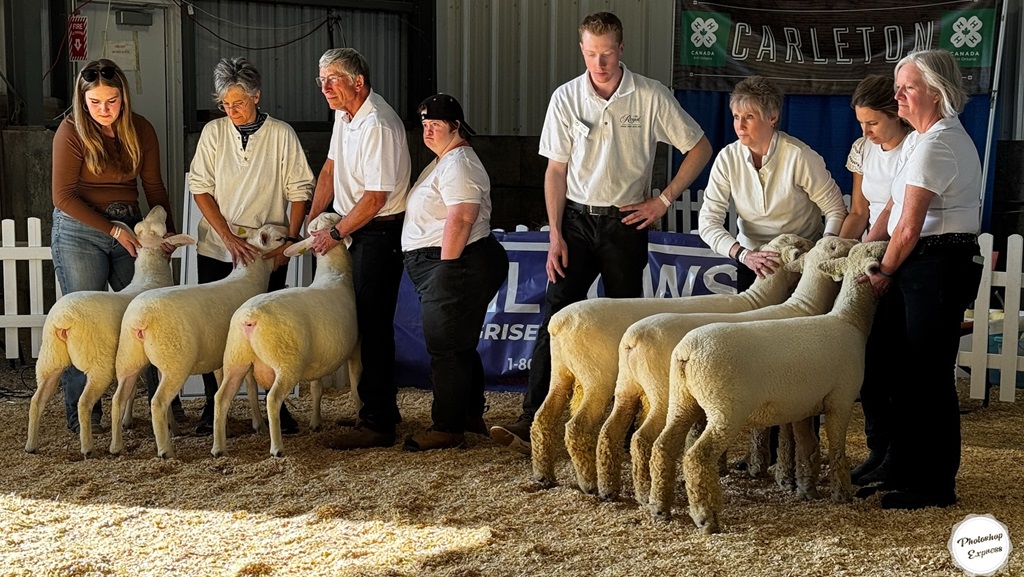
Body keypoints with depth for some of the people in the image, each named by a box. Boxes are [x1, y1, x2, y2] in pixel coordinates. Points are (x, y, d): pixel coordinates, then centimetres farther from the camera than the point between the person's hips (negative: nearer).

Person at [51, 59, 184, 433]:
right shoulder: (71, 131, -9)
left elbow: (154, 187, 12)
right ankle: (81, 413, 9)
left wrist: (168, 232, 2)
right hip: (80, 232, -4)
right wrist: (113, 229, -15)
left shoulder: (140, 130, 4)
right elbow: (63, 197, -12)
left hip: (130, 229, 4)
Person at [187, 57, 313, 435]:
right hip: (216, 248, 1)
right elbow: (200, 189, -2)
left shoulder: (281, 135, -2)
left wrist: (289, 242, -6)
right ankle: (212, 406, 14)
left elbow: (299, 192, 1)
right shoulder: (213, 132, 1)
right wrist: (229, 237, -12)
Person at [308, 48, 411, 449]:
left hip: (380, 232, -10)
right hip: (356, 229, 10)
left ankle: (377, 424, -1)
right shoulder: (344, 114, 8)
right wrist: (312, 219, 14)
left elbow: (375, 198, -22)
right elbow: (331, 168, 18)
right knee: (365, 322, 15)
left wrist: (334, 234, -11)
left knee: (374, 326, -7)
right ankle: (383, 408, 27)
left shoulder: (377, 125, -22)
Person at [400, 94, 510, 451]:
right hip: (447, 266, 11)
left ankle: (447, 429, 0)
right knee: (461, 347, 17)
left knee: (446, 348, -6)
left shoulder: (458, 163, -14)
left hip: (455, 267, -11)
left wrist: (446, 268, -23)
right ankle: (472, 417, 28)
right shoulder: (444, 161, 20)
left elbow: (461, 220, -24)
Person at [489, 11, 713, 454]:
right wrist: (555, 235, -4)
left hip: (625, 222, -1)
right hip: (576, 218, 1)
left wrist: (663, 200, -4)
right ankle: (532, 420, -9)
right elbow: (556, 170, 2)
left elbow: (700, 148, 2)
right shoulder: (566, 98, -1)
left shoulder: (651, 97, -5)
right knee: (555, 318, -7)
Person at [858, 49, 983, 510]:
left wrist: (884, 272, -3)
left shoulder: (936, 145, -16)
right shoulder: (923, 138, 17)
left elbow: (908, 228, -16)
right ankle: (902, 472, 22)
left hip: (940, 265, -10)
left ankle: (935, 485, 10)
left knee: (926, 374, -2)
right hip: (920, 265, 10)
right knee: (884, 364, 11)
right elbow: (892, 207, 15)